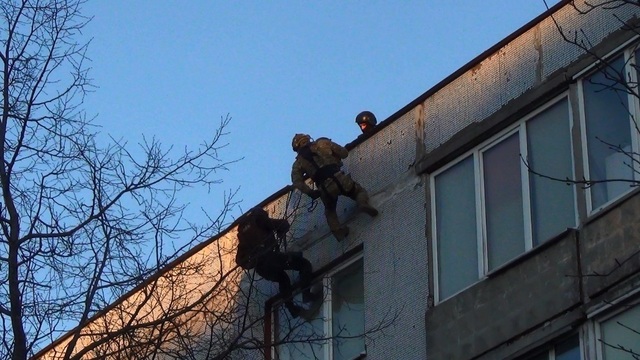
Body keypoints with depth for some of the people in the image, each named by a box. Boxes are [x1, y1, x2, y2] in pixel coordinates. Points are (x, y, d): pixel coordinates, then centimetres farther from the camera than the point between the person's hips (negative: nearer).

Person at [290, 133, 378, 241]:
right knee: (360, 191, 21)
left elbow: (296, 181, 2)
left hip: (325, 189, 1)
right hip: (339, 179, -1)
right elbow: (344, 153, 20)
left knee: (330, 212, 26)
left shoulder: (299, 162, 16)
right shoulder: (322, 143, 17)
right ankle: (363, 203, -13)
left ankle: (337, 229, -2)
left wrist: (310, 192, 8)